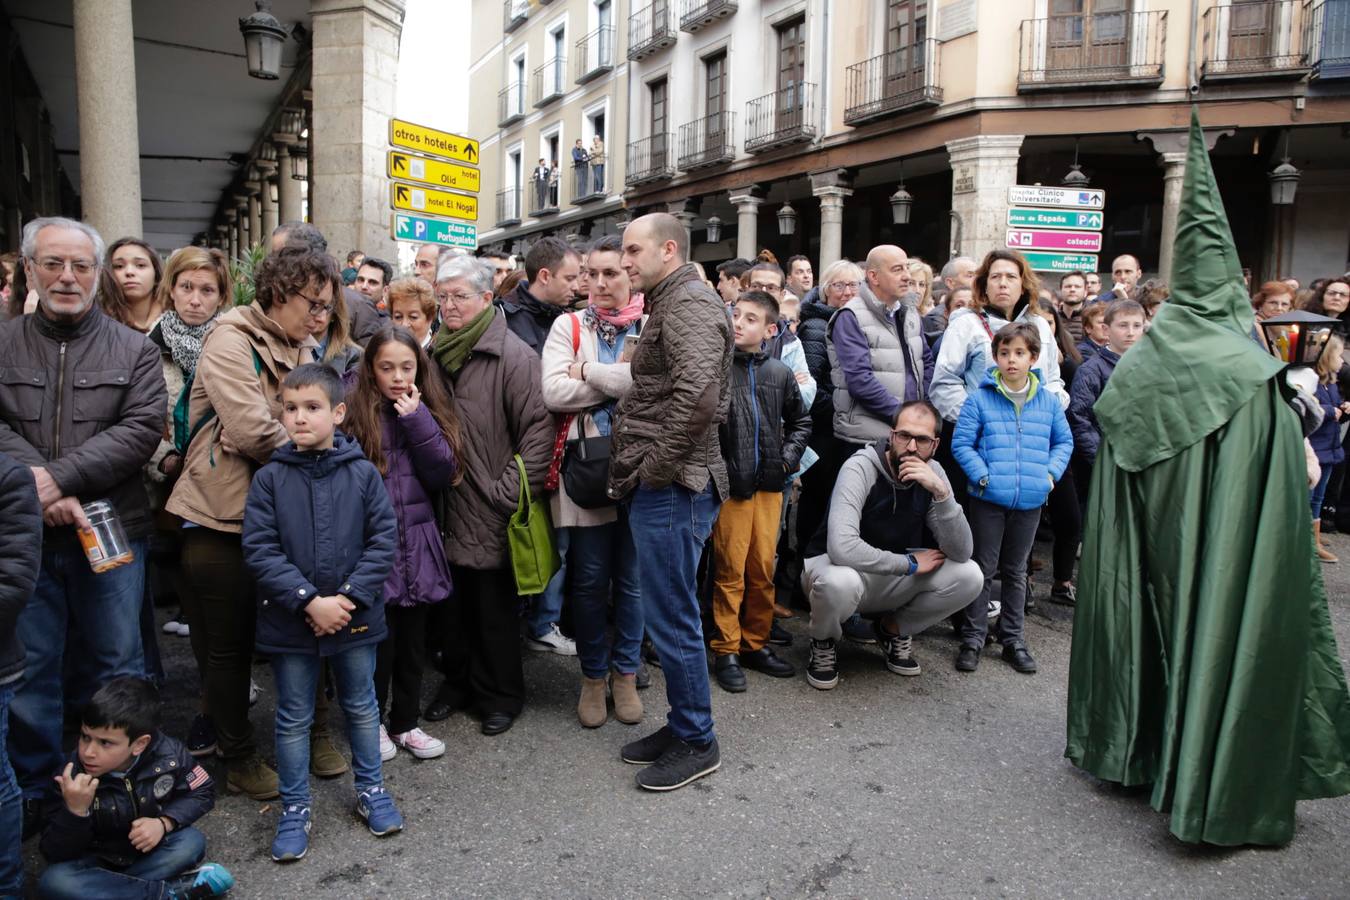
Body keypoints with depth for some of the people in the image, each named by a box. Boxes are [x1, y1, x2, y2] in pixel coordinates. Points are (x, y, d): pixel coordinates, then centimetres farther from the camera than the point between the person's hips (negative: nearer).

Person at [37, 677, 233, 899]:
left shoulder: (167, 755, -21)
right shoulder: (73, 777, -24)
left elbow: (203, 792, -5)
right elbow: (56, 854, -21)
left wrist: (164, 823, -23)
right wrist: (75, 810, -40)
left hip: (151, 850, 0)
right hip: (100, 863, 0)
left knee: (191, 842, -27)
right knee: (54, 881, -30)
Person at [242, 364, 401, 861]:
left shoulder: (362, 474, -6)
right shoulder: (269, 478, -6)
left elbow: (383, 540, -8)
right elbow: (259, 549, -11)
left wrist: (350, 597, -17)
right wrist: (310, 601, -18)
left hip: (355, 616, 0)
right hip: (290, 622, 0)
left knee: (361, 707, 17)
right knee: (293, 718, 14)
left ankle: (370, 789, 37)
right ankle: (296, 808, 31)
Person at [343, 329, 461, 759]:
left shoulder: (428, 412, 5)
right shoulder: (356, 413, -7)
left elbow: (444, 474, -5)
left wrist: (417, 420, -12)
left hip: (418, 548, 4)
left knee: (413, 640, 14)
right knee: (379, 640, 5)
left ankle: (405, 722, 32)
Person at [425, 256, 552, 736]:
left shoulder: (513, 355, -12)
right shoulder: (436, 353, 9)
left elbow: (539, 427, -17)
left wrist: (510, 492, -18)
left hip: (490, 512, -6)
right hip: (446, 505, 6)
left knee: (494, 602, 7)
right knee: (452, 599, 16)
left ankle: (500, 692, 24)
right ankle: (458, 679, 34)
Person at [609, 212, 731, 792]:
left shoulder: (690, 301, -13)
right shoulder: (669, 303, 20)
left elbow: (697, 395, -29)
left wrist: (657, 467, -19)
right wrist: (637, 470, 16)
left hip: (672, 488, -10)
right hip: (658, 488, 10)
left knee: (671, 617, 0)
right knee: (668, 613, 17)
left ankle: (696, 743, 16)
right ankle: (682, 724, 31)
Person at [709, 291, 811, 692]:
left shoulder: (780, 372, 8)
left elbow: (801, 419, 22)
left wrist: (789, 456, 9)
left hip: (770, 483, 4)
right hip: (730, 483, -4)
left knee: (763, 568, 11)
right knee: (730, 569, 2)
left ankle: (755, 644, 26)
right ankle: (726, 650, 15)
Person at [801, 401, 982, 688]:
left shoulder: (932, 473, -8)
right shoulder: (860, 467, -25)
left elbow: (961, 553, -14)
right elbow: (842, 548, -38)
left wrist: (941, 492, -29)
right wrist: (910, 563, -24)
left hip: (892, 580, 5)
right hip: (834, 566, -5)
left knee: (969, 576, -15)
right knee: (839, 582, -40)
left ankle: (894, 628, 12)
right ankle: (823, 641, -3)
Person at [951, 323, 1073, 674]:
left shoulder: (1048, 401, 4)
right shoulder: (980, 399, -6)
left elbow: (1064, 441, 14)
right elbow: (961, 444, -6)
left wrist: (1051, 472, -1)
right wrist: (983, 476, -16)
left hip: (1030, 500, 3)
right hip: (988, 499, -3)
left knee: (1016, 570, 16)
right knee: (983, 568, 5)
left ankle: (1012, 638, 27)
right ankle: (972, 638, 15)